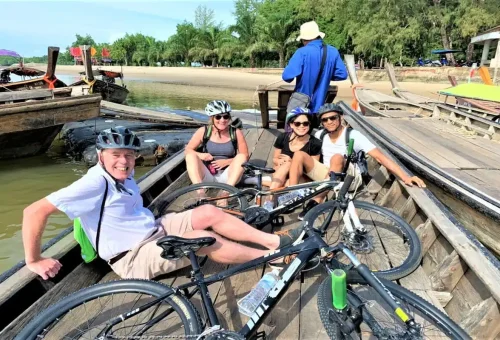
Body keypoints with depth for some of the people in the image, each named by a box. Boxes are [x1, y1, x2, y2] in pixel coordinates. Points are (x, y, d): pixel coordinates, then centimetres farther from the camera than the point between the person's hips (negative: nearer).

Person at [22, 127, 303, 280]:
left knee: (209, 213, -7)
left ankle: (275, 241, -5)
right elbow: (35, 211, -22)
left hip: (156, 230, 9)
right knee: (205, 238, -25)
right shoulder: (95, 182, -20)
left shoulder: (123, 175, 7)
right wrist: (34, 261, -16)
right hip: (135, 257, -9)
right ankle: (271, 257, -11)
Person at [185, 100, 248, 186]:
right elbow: (188, 150, 5)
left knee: (241, 156, -24)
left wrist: (226, 162, -15)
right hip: (207, 177, 1)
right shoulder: (203, 131, 0)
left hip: (226, 177, 0)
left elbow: (245, 156, -1)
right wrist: (200, 155, -17)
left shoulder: (236, 133, -2)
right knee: (190, 155, -22)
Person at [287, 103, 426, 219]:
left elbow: (380, 157, -21)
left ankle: (316, 202, -32)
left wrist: (405, 177, -29)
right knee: (299, 154, -17)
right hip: (326, 176, 4)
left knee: (337, 158, -37)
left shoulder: (353, 135, -14)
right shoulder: (320, 135, 1)